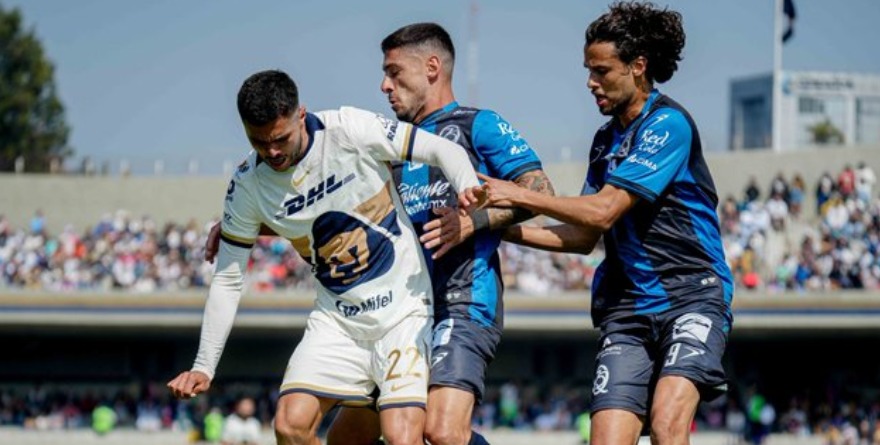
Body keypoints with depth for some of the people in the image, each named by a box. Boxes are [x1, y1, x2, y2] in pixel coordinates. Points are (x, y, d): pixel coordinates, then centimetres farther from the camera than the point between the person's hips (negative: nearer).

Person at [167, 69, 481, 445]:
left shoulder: (348, 130, -15)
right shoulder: (247, 185, -6)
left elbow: (445, 151, -10)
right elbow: (227, 278, 2)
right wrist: (203, 367, -2)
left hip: (405, 310, -3)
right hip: (336, 319, 3)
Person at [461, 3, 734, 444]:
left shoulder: (668, 124, -9)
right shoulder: (606, 139, 17)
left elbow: (604, 210, -15)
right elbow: (583, 236, 18)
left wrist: (520, 195, -8)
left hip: (691, 296, -7)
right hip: (627, 306, 7)